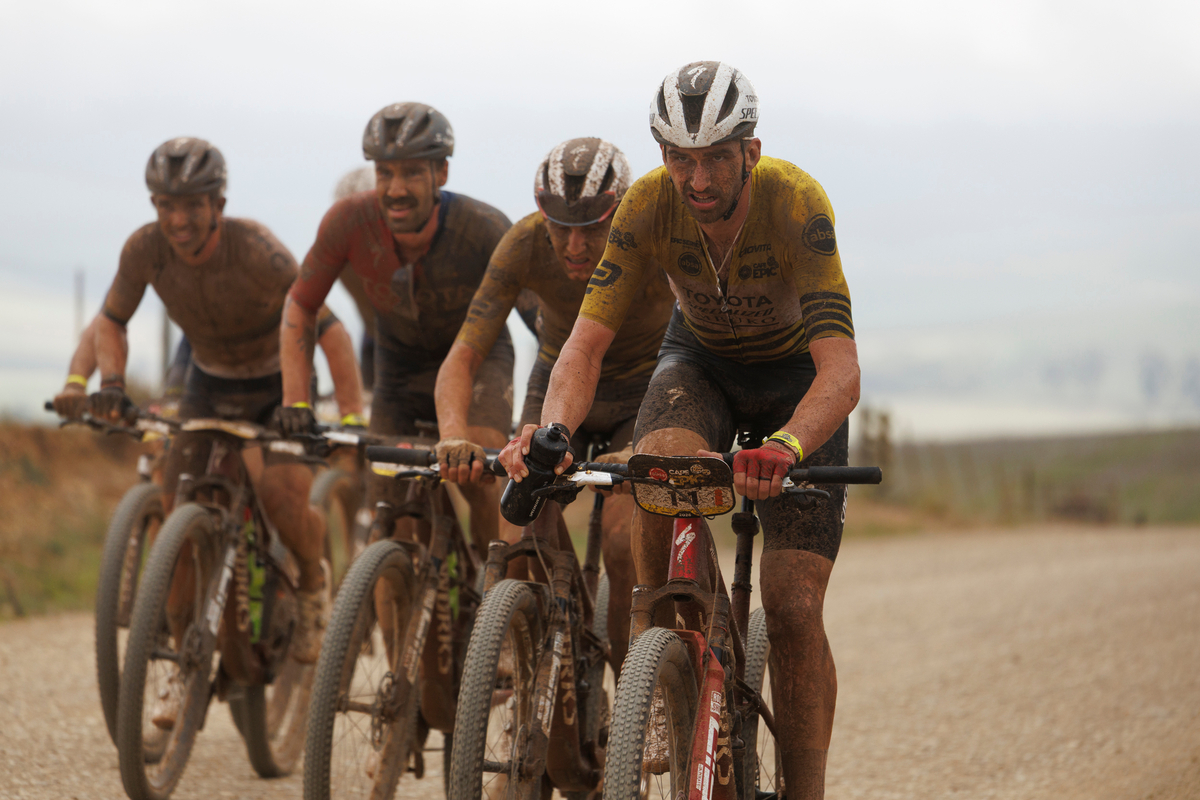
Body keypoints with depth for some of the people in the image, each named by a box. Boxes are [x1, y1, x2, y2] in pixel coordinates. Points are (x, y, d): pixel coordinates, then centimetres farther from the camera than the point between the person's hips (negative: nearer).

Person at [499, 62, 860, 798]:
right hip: (701, 360, 2)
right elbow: (587, 341, -28)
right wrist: (552, 432, -49)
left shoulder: (795, 203, -35)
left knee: (794, 607, -13)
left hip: (794, 373, -2)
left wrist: (785, 448, -63)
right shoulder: (649, 205, -26)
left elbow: (842, 373, -43)